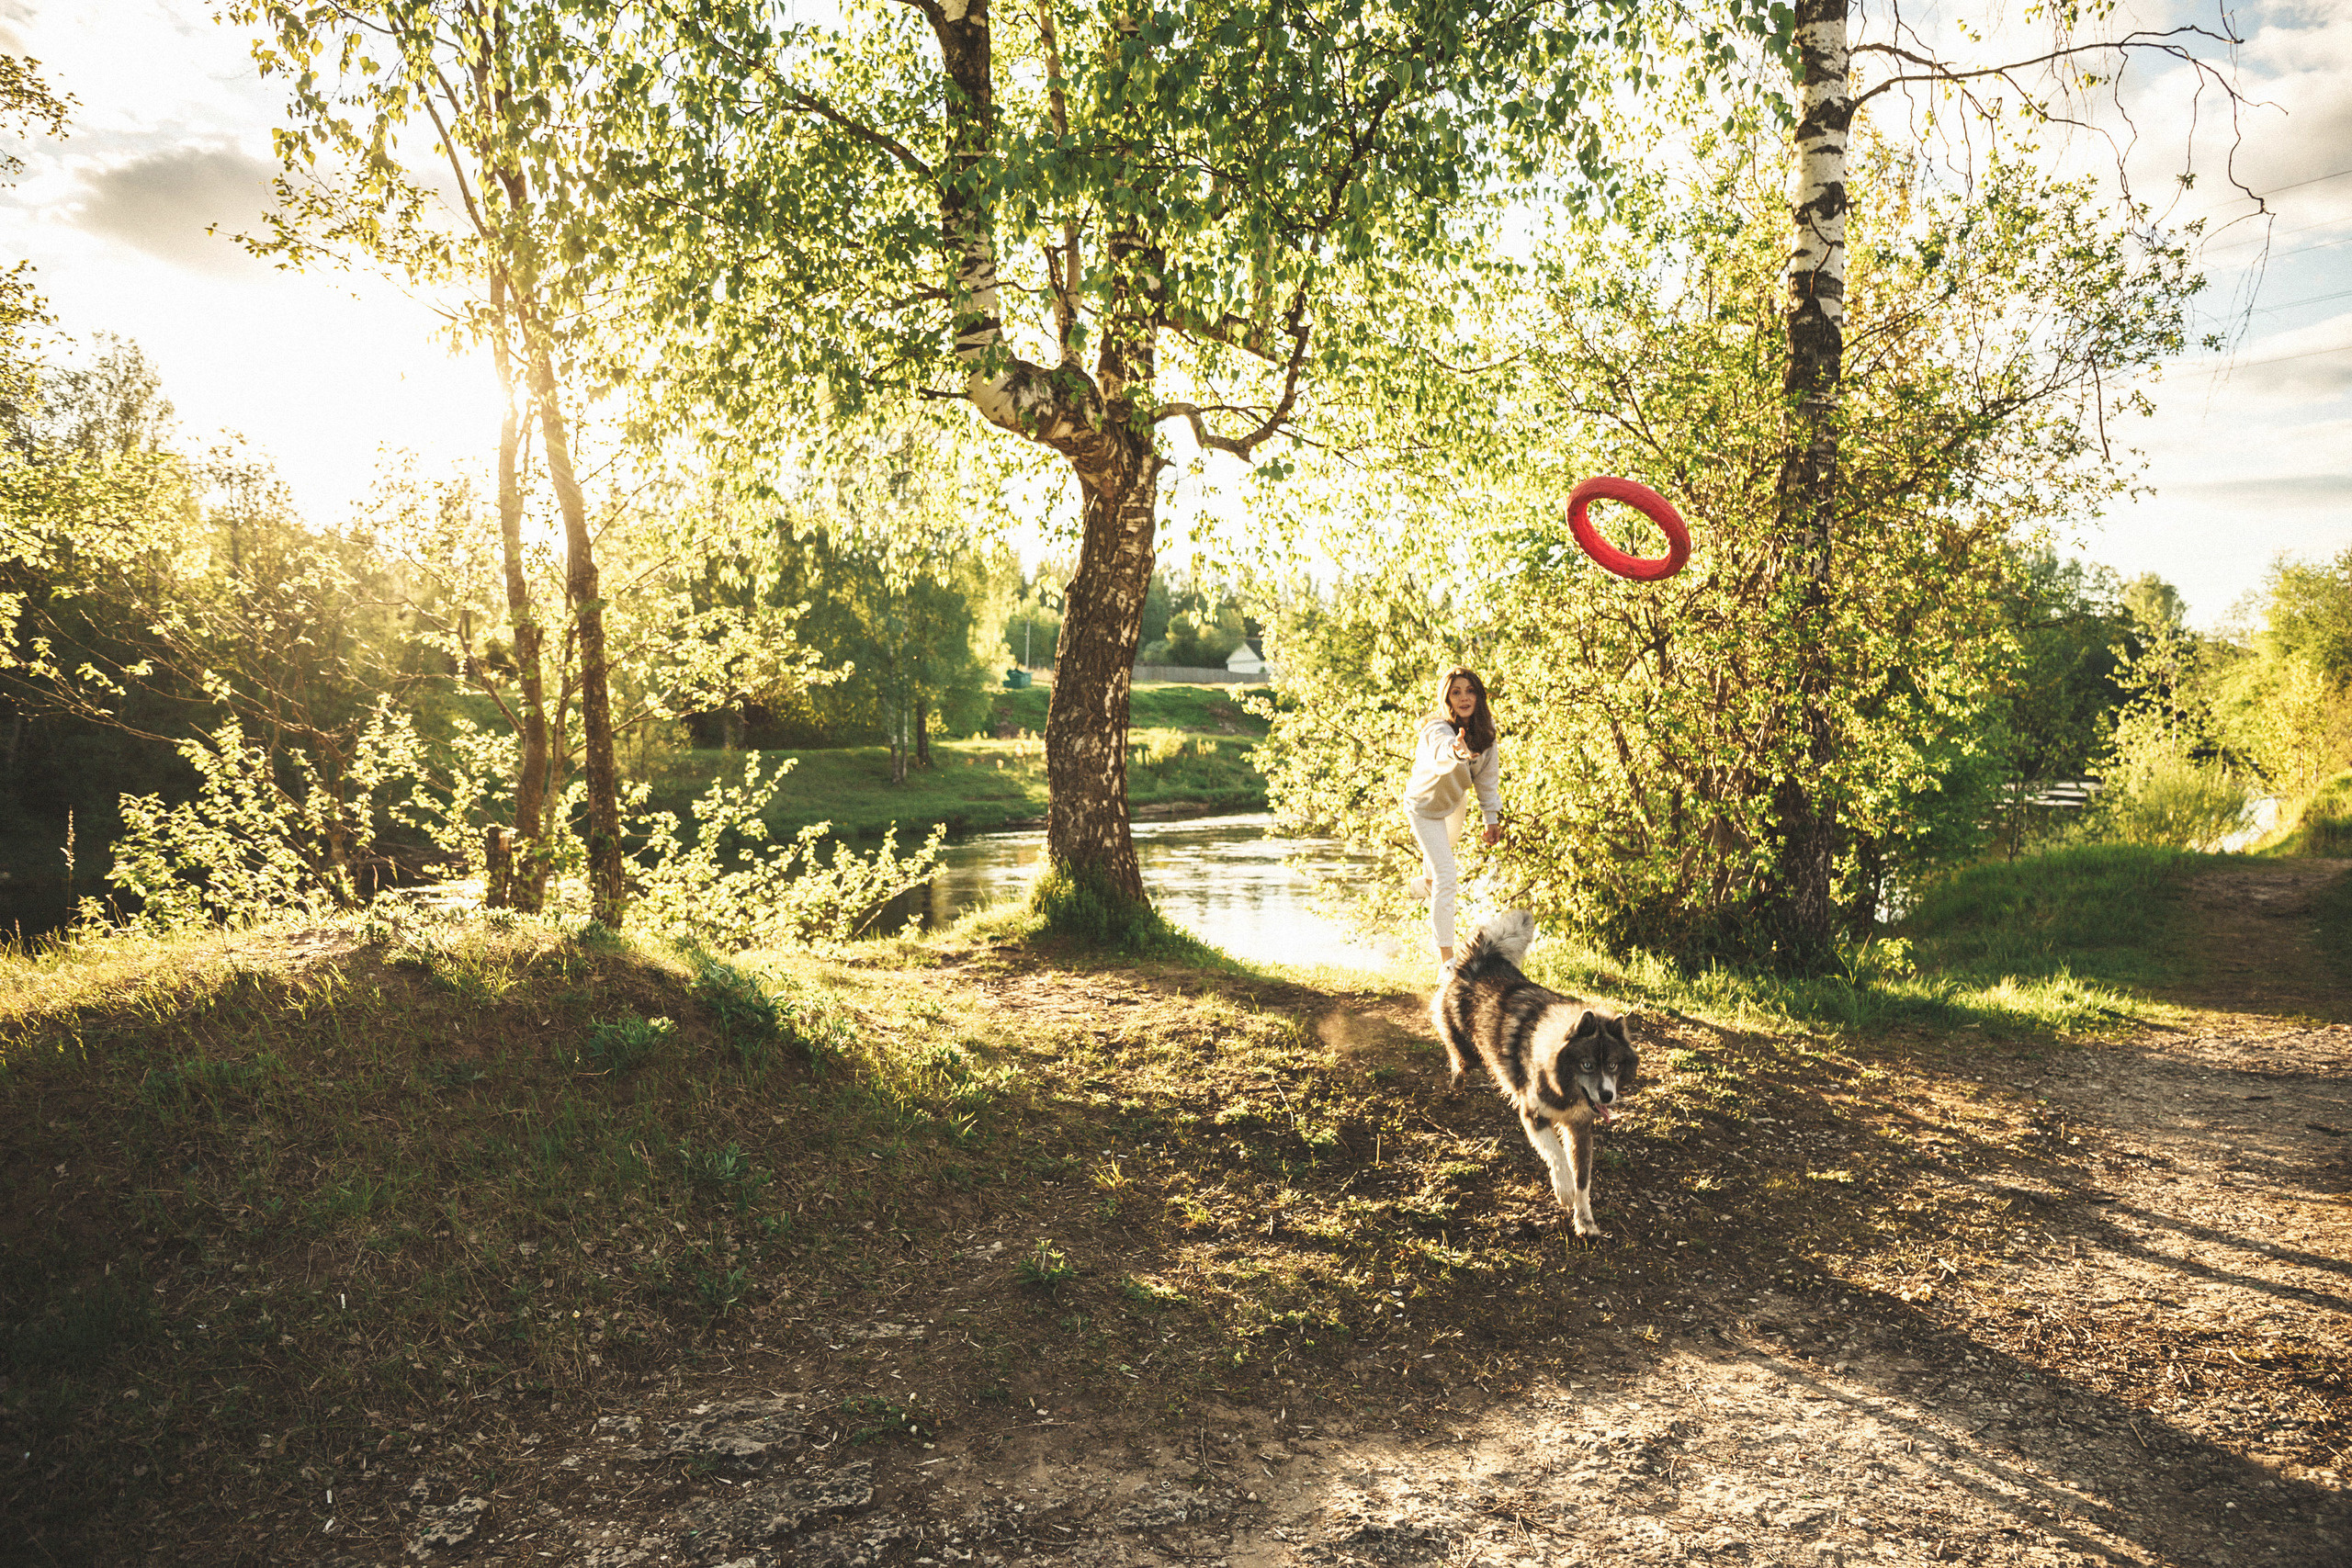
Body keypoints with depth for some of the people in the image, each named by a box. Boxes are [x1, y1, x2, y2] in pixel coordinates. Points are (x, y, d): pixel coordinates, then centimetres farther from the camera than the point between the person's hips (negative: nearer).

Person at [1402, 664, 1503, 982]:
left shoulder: (1485, 728, -18)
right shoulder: (1436, 729, -39)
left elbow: (1488, 775, -5)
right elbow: (1441, 750, -65)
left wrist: (1492, 817, -3)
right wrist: (1458, 751, -88)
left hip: (1456, 801, 7)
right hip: (1425, 807, -7)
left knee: (1446, 849, 34)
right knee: (1445, 878, -15)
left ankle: (1424, 884, 71)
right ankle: (1446, 962, -11)